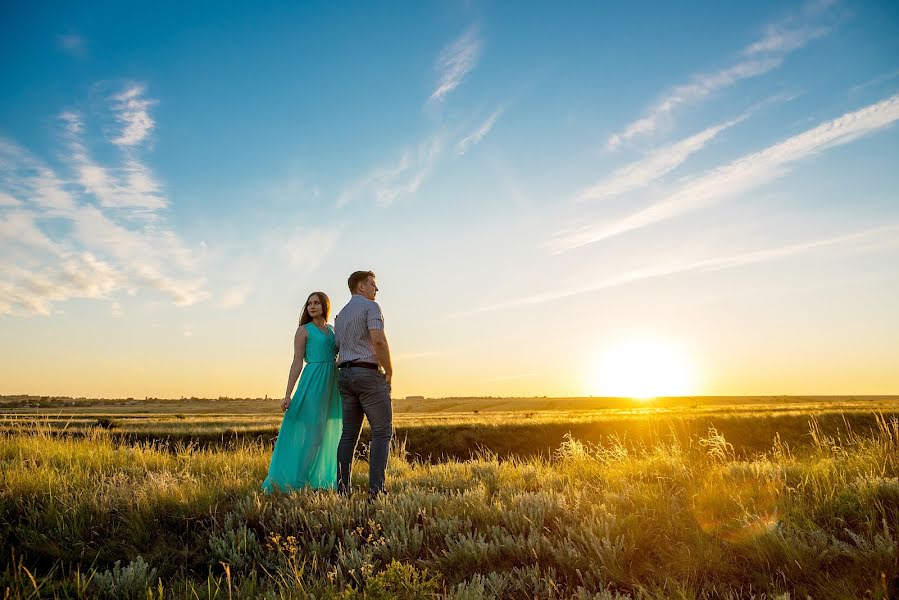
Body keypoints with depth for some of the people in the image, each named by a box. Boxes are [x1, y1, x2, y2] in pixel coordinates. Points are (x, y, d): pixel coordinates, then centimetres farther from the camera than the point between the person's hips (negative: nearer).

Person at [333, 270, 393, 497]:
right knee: (382, 431, -3)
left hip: (344, 375, 8)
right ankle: (376, 487, -9)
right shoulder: (371, 307, -5)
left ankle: (342, 488, 6)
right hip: (369, 373, -8)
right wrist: (389, 372, -11)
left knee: (349, 434, 8)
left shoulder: (340, 315, 22)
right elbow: (378, 340, -19)